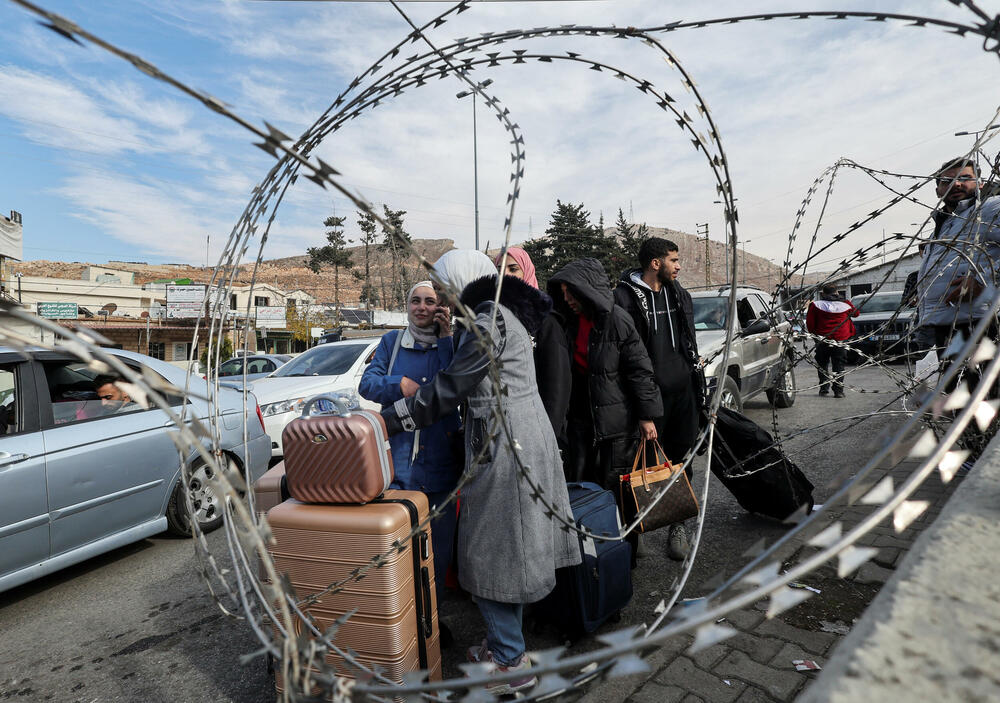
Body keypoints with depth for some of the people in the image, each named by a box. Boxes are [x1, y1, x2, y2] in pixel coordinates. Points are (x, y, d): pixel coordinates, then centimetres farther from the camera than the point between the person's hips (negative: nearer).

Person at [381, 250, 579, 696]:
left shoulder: (488, 321, -17)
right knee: (506, 550, 19)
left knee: (490, 553, 2)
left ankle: (511, 663, 16)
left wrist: (389, 420, -9)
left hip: (504, 449, -10)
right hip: (522, 439, 10)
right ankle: (503, 641, 35)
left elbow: (448, 388, -16)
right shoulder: (504, 315, 14)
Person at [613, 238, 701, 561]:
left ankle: (678, 525, 24)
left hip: (683, 391, 6)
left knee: (681, 461, 10)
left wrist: (698, 384, 17)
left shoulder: (680, 294, 14)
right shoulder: (625, 297, -10)